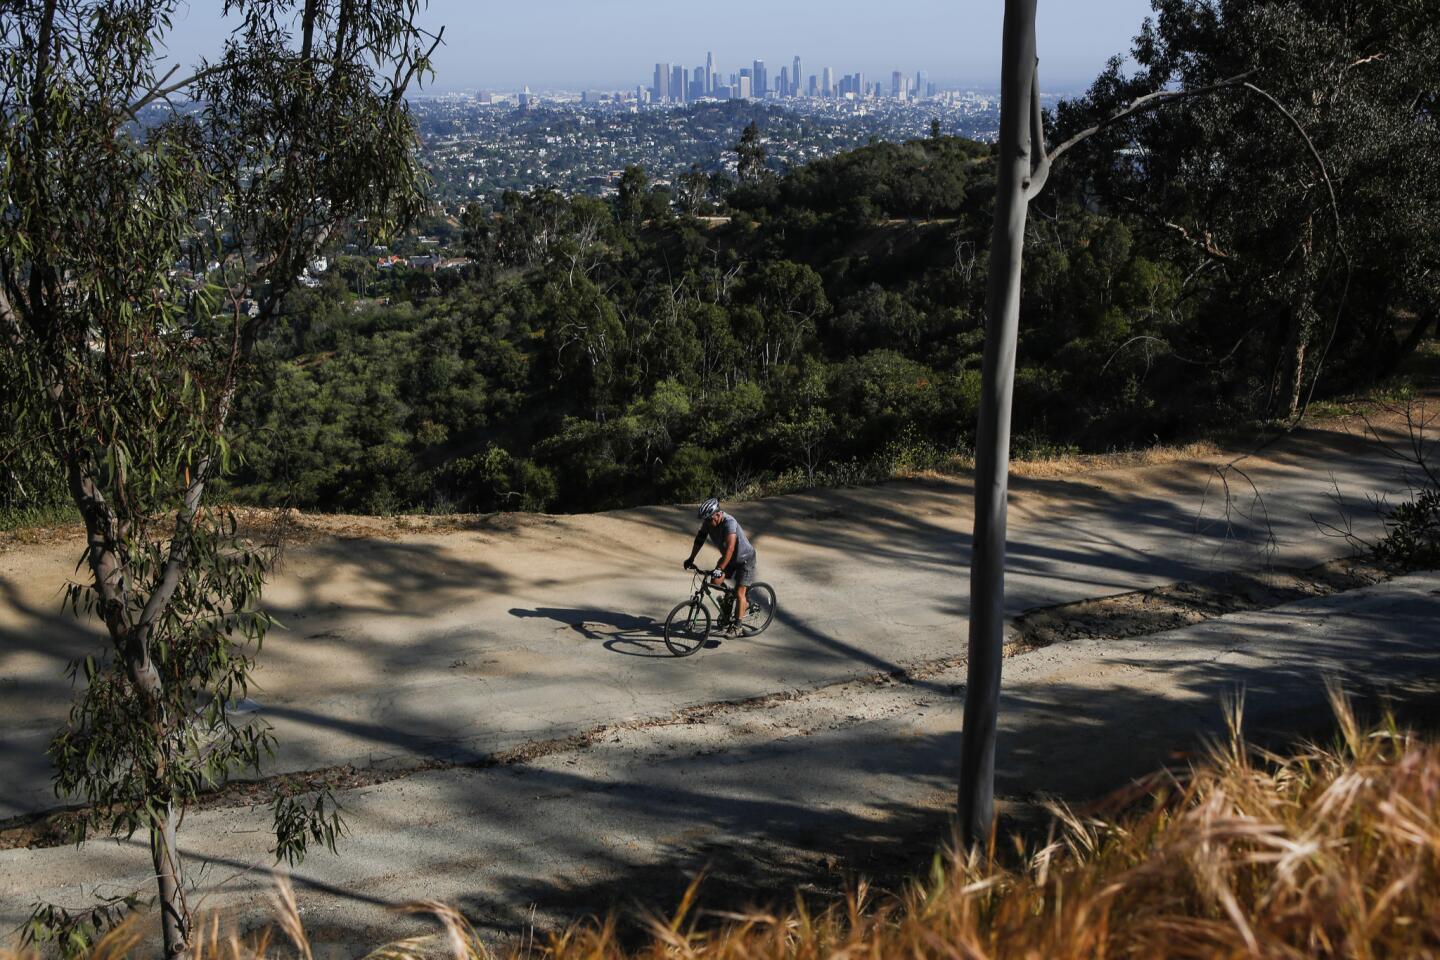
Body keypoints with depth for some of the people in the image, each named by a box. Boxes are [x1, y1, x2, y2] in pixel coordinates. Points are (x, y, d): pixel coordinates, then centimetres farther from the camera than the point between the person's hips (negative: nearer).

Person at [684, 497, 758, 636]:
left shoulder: (729, 523, -36)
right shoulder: (708, 522, -15)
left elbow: (730, 548, -45)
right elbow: (699, 539, -3)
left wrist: (719, 569, -50)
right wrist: (690, 559, -4)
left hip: (745, 559, -7)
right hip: (729, 558, 7)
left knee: (739, 593, -11)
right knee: (714, 582, -4)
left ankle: (736, 625, 4)